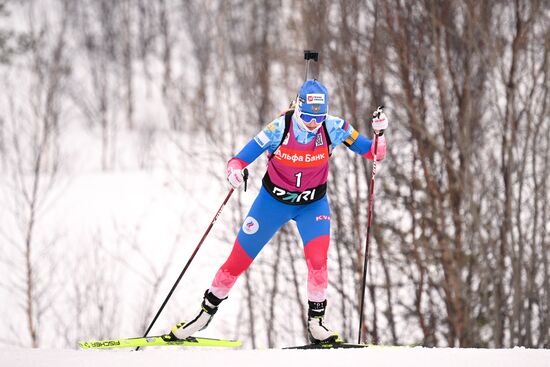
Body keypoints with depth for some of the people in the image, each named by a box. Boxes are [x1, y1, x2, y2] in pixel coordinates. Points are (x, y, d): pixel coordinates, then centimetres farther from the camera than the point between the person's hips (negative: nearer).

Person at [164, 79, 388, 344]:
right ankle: (207, 311, 25)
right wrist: (234, 171, -46)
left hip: (313, 204, 0)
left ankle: (316, 322, -8)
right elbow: (240, 159, -24)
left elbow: (373, 153, -14)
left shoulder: (333, 128, -21)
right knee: (238, 260, 5)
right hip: (273, 200, 0)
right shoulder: (280, 129, -26)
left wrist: (379, 132, -34)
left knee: (317, 258, -24)